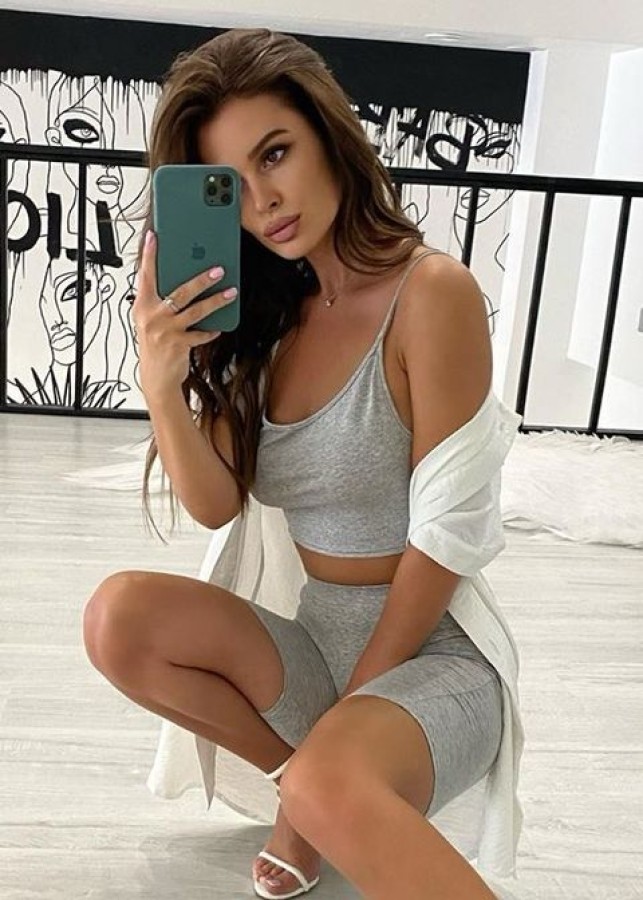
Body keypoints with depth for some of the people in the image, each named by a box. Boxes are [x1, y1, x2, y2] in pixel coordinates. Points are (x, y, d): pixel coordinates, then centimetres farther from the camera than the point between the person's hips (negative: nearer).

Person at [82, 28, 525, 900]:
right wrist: (161, 383, -21)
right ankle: (312, 780, 3)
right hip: (312, 637, 8)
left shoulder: (432, 291, -16)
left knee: (332, 785, -37)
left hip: (428, 652, -8)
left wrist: (346, 711, -9)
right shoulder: (269, 311, 3)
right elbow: (217, 504, -2)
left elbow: (443, 540, -15)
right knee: (120, 617, -14)